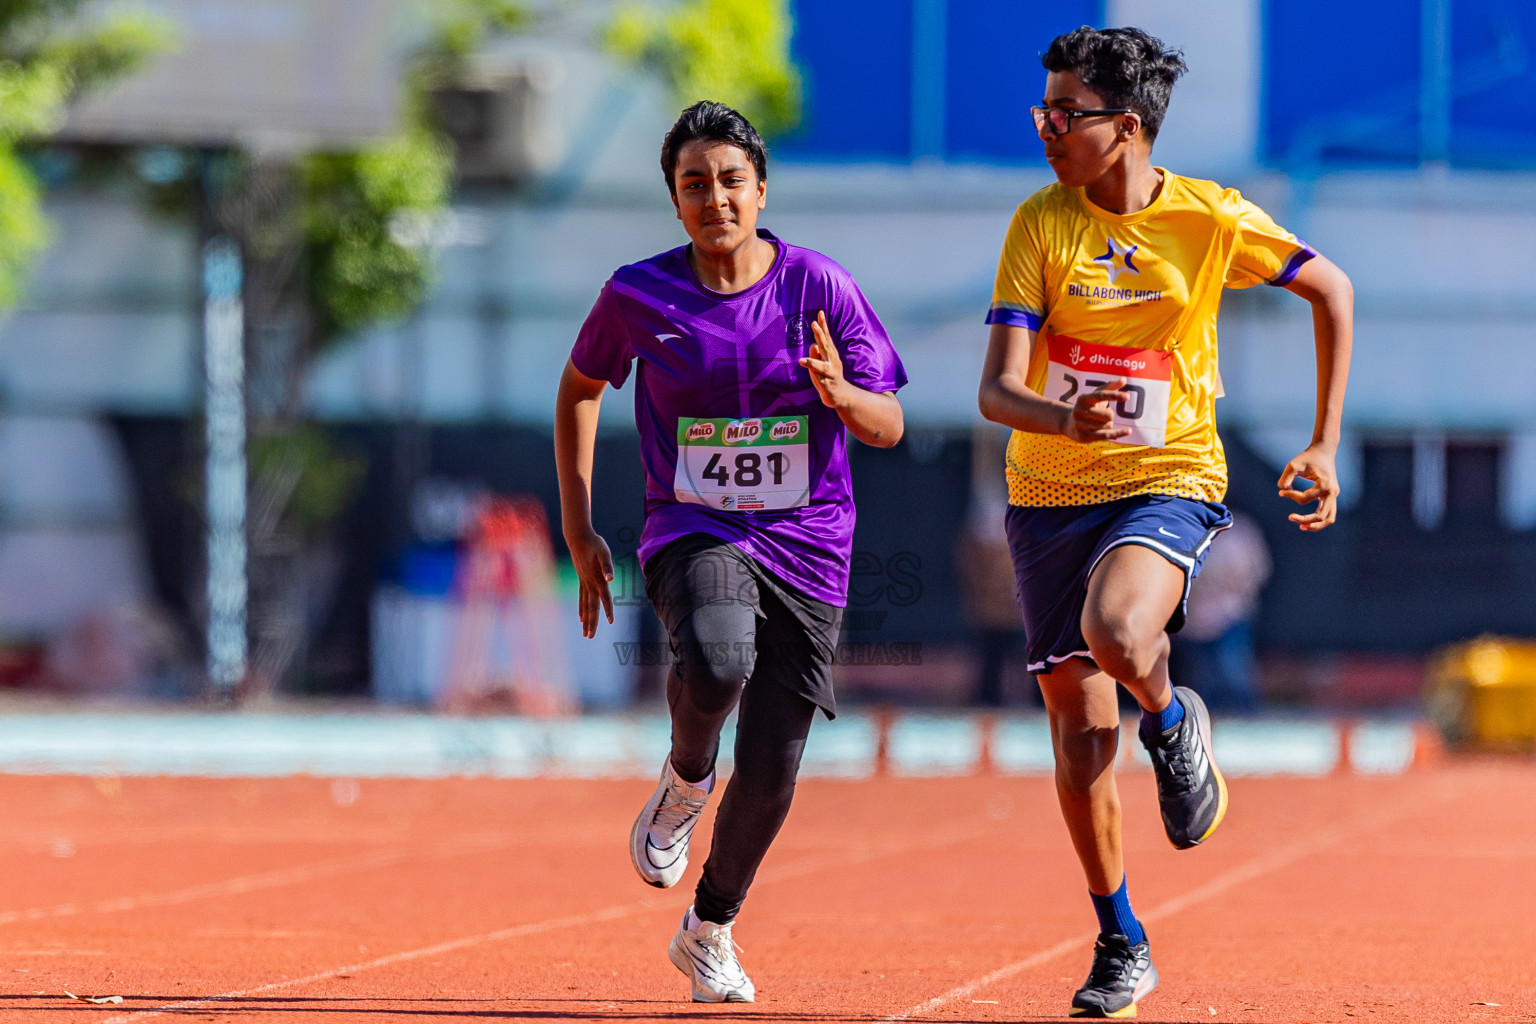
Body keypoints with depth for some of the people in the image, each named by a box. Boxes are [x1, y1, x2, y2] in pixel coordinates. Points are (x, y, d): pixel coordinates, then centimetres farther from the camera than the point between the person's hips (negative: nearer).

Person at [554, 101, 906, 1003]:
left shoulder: (820, 287, -6)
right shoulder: (639, 295, -4)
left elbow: (889, 426, -4)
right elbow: (580, 389, 13)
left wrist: (842, 394, -28)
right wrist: (579, 531, 9)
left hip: (805, 546, 1)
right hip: (694, 531, -1)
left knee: (770, 774, 3)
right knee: (717, 661, -36)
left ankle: (710, 931, 29)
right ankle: (685, 781, -2)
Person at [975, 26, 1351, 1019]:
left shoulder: (1210, 218, -9)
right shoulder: (1041, 222, -8)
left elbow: (1332, 290, 8)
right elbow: (998, 390, -14)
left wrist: (1325, 446, 5)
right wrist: (1063, 417, -37)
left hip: (1170, 480, -2)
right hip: (1053, 491, 2)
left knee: (1116, 632, -34)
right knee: (1080, 729, 3)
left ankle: (1175, 722, 3)